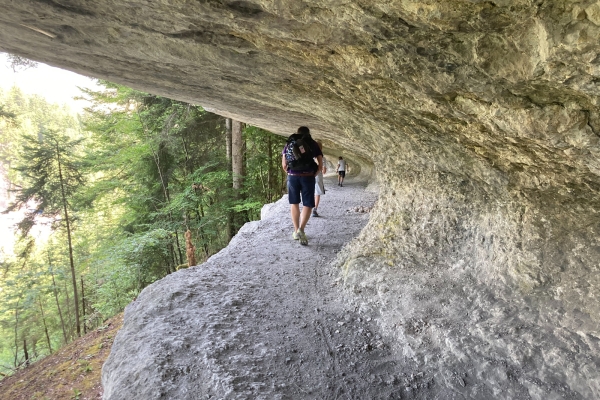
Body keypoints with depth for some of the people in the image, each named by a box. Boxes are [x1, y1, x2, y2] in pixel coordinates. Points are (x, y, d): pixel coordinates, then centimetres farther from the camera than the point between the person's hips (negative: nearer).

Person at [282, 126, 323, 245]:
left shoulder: (288, 143, 12)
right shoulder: (313, 144, 8)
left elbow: (284, 165, 6)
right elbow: (320, 165, 2)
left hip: (292, 176, 2)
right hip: (308, 176, -2)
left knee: (294, 203, 16)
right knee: (307, 204, 3)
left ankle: (296, 231, 19)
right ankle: (301, 229, -17)